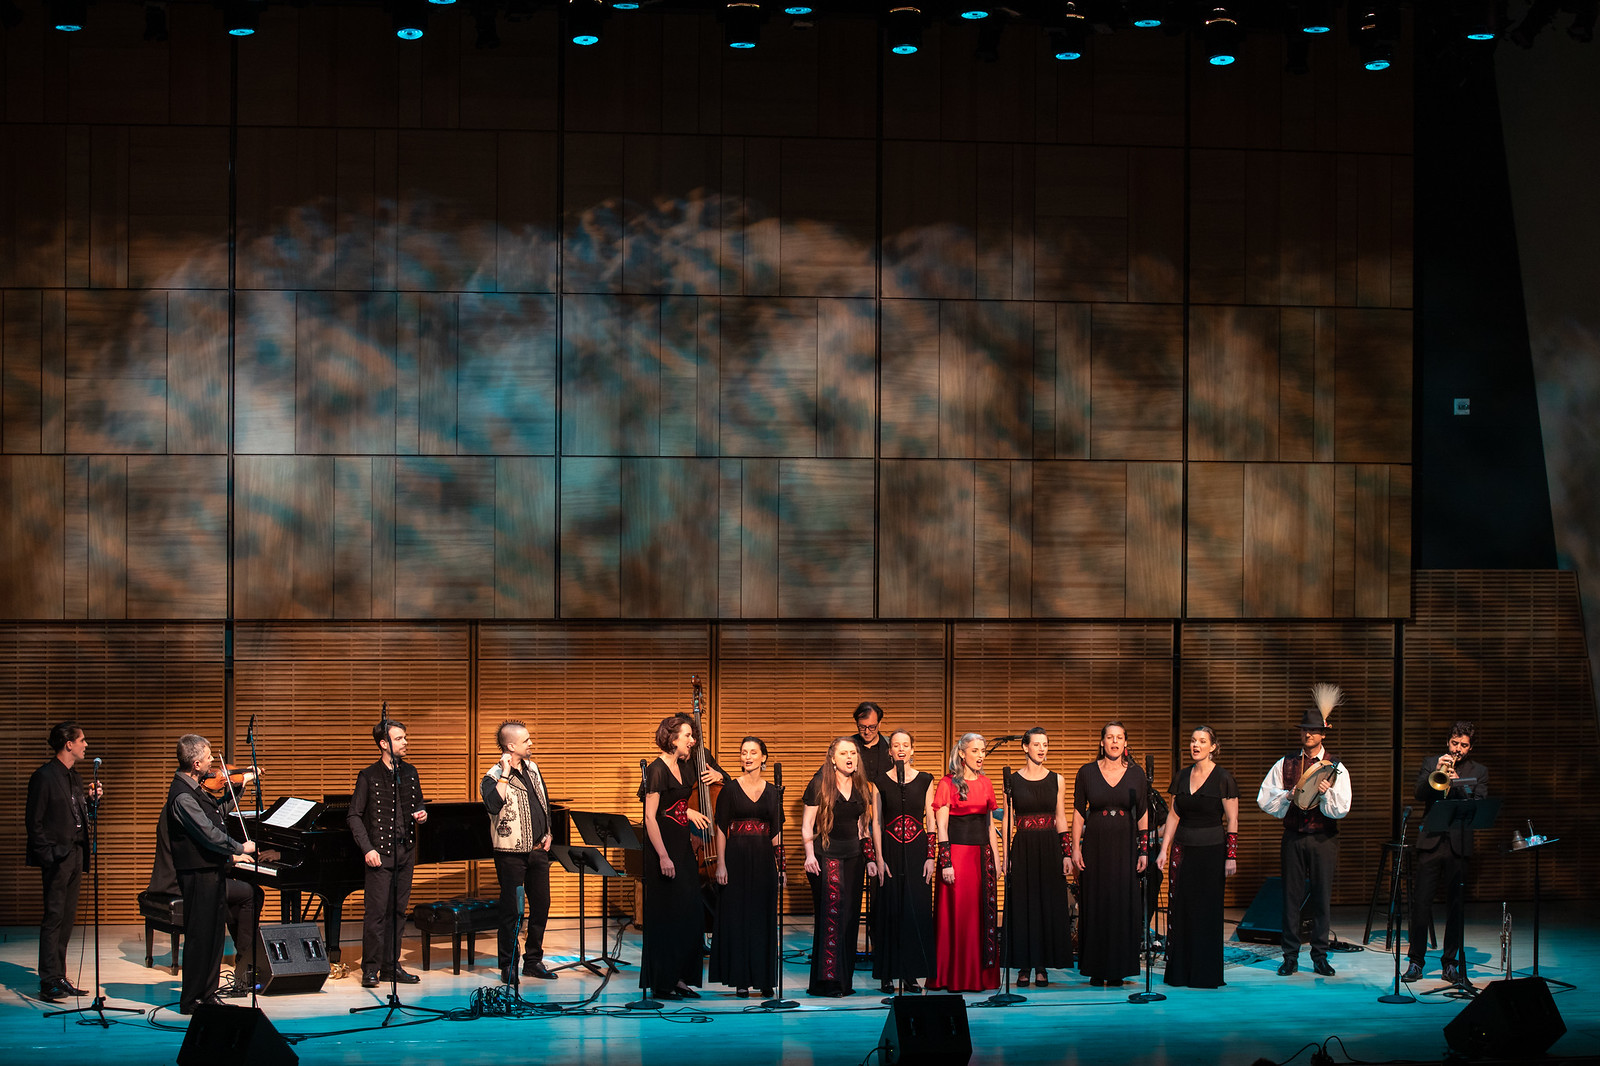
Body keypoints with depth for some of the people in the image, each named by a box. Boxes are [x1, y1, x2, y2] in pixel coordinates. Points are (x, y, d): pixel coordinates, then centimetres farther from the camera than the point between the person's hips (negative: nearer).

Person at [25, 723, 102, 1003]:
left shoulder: (73, 777, 15)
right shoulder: (44, 777, -11)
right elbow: (34, 822, -12)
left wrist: (92, 799, 1)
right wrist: (46, 858, -16)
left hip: (75, 853, 9)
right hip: (57, 856, -9)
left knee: (67, 919, 11)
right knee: (54, 917, -8)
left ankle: (59, 978, 16)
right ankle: (49, 983, -7)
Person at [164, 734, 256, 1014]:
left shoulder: (193, 789, 12)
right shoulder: (182, 796, -20)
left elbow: (218, 814, 28)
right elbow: (208, 833, -22)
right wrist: (240, 848, -13)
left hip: (212, 870, 10)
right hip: (198, 873, -10)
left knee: (214, 933, 13)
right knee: (199, 936, -5)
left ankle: (208, 993, 20)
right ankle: (191, 1000, 0)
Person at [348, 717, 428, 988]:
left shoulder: (409, 773, 11)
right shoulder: (369, 777, -5)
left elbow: (419, 804, 25)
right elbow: (354, 816, -5)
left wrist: (422, 814, 1)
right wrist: (367, 849, -14)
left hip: (406, 851, 6)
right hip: (380, 852, -6)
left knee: (398, 910, 8)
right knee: (376, 910, -8)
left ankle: (391, 966, 14)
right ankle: (371, 968, -3)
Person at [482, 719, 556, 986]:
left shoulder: (532, 768, 10)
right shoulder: (494, 778, -12)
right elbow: (493, 805, -32)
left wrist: (547, 834, 11)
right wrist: (505, 773, -28)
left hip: (538, 851, 7)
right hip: (512, 854, -7)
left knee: (541, 906, 10)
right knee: (512, 910, -3)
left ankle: (533, 961, 20)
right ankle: (508, 966, 5)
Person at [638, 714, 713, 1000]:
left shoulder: (682, 767, 10)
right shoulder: (657, 770, -14)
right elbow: (650, 817, -18)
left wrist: (690, 812, 7)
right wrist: (663, 857, -22)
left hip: (683, 848, 9)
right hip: (664, 850, -9)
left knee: (688, 915, 9)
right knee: (666, 917, -4)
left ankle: (680, 977, 16)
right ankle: (661, 984, 2)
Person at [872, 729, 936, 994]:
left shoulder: (925, 780, 6)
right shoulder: (881, 782, 3)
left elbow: (931, 820, 5)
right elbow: (876, 822, 2)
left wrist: (931, 856, -3)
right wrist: (879, 858, -6)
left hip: (917, 850, 1)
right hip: (891, 849, -1)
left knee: (917, 909, -1)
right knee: (890, 910, -1)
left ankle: (911, 974, 5)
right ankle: (888, 975, 4)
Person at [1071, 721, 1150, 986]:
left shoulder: (1136, 775, 4)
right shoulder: (1087, 773, 2)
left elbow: (1143, 815, 7)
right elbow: (1078, 813, 4)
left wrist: (1144, 850, 2)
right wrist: (1075, 848, -3)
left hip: (1126, 848, 0)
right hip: (1095, 846, 0)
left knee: (1124, 905, -1)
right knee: (1095, 905, 1)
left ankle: (1119, 969, 6)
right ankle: (1097, 971, 8)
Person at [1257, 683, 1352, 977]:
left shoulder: (1336, 768, 1)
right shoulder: (1285, 765, 7)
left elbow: (1341, 809, -8)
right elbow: (1264, 799, 4)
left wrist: (1325, 793, -25)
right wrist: (1289, 796, -12)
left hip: (1324, 840, -1)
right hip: (1294, 837, 1)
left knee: (1322, 898, 2)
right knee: (1291, 898, 2)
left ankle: (1320, 956, 11)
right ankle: (1290, 957, 9)